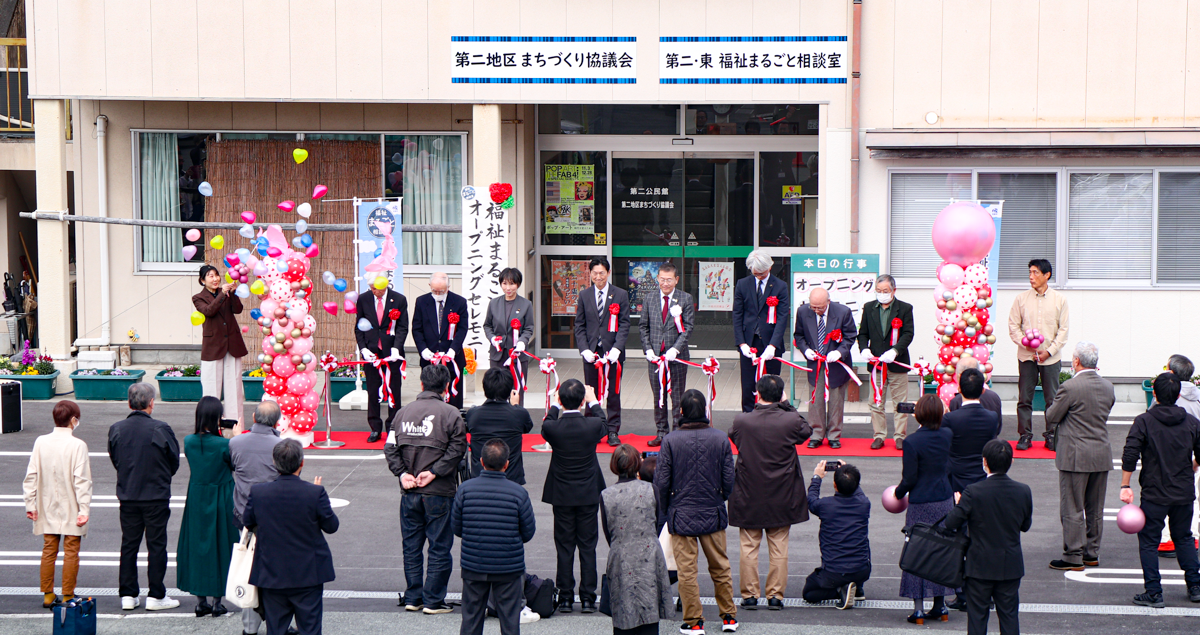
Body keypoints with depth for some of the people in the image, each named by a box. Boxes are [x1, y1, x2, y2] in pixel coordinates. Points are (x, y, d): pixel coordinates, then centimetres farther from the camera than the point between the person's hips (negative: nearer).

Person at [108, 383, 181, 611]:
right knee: (156, 545, 5)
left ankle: (127, 595, 14)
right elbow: (174, 462, -4)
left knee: (129, 545, 12)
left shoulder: (116, 429, -4)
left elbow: (114, 460, 8)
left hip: (127, 496, 4)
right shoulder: (161, 429, -14)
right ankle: (156, 596, 7)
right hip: (156, 497, -4)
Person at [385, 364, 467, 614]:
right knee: (439, 547, 4)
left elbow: (390, 447, 2)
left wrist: (402, 473, -3)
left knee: (411, 546, 14)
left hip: (410, 492, 4)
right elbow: (456, 450, -15)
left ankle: (413, 598, 19)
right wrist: (434, 472, -13)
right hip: (439, 492, -4)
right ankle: (433, 600, 6)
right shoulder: (450, 413, -8)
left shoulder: (404, 412, 6)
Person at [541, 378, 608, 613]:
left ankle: (565, 598, 8)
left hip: (561, 496, 0)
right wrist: (593, 402, 24)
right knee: (587, 546, 7)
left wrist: (555, 406, 23)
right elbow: (604, 427, 11)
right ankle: (588, 598, 8)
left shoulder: (553, 428, -16)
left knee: (564, 548, 7)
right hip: (588, 494, 0)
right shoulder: (592, 425, -14)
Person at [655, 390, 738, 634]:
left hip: (681, 515, -2)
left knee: (686, 570, 5)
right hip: (713, 514, 2)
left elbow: (661, 481, -9)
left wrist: (664, 509, 8)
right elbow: (729, 479, -2)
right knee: (720, 567, 15)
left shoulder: (670, 441, -12)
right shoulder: (721, 439, -7)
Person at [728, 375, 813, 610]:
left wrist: (756, 408, 7)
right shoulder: (791, 421, -15)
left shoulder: (741, 421, -15)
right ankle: (776, 595, 12)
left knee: (749, 547, 10)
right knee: (779, 549, 10)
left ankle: (749, 594, 14)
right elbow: (806, 431, 8)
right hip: (782, 498, 0)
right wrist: (786, 405, 7)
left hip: (748, 498, 0)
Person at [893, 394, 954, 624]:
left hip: (921, 504, -4)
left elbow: (909, 479, -15)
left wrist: (898, 493, 7)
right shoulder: (947, 435, -3)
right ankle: (939, 605, 20)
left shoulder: (912, 442, -17)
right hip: (945, 501, 5)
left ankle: (918, 608, 5)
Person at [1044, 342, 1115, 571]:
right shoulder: (1108, 387, 3)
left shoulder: (1069, 387, -17)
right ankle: (1092, 553, 24)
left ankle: (1073, 557, 4)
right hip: (1102, 455, 7)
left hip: (1075, 457, -7)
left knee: (1072, 509, 1)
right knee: (1095, 509, 15)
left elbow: (1051, 418, -9)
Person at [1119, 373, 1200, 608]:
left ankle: (1154, 593, 2)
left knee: (1148, 542, 5)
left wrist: (1125, 486, -9)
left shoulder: (1144, 421, -10)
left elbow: (1130, 456, -15)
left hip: (1154, 494, -4)